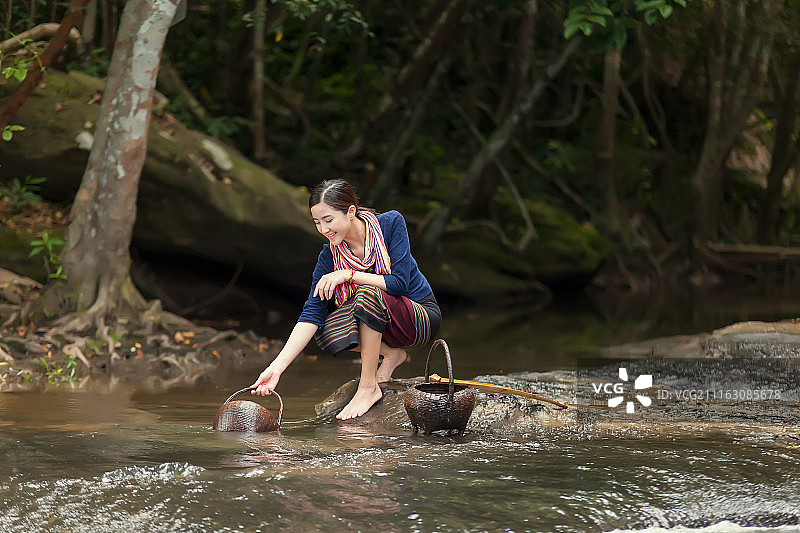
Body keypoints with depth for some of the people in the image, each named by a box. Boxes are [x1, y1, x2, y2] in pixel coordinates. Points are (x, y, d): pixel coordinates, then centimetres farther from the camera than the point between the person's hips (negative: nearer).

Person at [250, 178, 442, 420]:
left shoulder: (390, 223, -17)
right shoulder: (329, 255, -10)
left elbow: (399, 282, -24)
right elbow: (312, 313, -16)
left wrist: (348, 275, -28)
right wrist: (276, 368, -25)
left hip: (423, 317, -5)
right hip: (377, 319, 5)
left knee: (369, 292, -34)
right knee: (326, 330, -23)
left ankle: (369, 388, -23)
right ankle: (392, 354, 2)